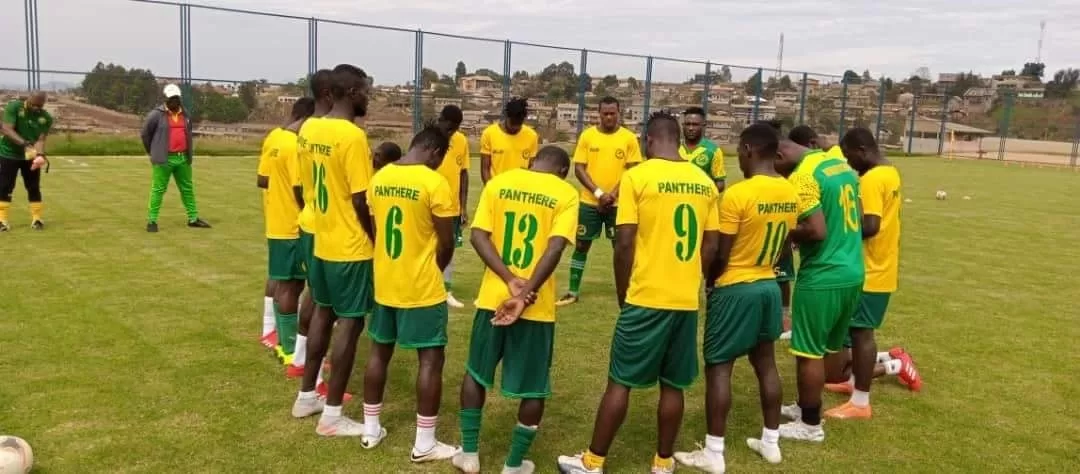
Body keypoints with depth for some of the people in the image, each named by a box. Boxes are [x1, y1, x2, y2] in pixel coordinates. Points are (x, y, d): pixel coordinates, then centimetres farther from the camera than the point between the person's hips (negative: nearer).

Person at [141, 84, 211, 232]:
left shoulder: (185, 115, 11)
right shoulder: (157, 115, -7)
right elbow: (145, 134, 0)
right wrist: (153, 152, 6)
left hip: (183, 158, 6)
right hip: (164, 159, -6)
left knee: (187, 188, 12)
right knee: (158, 189, -2)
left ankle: (193, 218, 20)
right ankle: (152, 220, 3)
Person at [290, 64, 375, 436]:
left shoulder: (311, 129, 5)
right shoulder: (353, 136, -20)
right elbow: (361, 200, -20)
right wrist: (377, 240, -8)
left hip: (323, 241, 9)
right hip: (352, 246, -8)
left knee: (323, 313, 19)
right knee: (350, 322, 0)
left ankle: (306, 397, 31)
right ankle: (332, 415, 7)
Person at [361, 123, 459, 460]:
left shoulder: (380, 177, 3)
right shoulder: (434, 183, -15)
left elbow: (375, 228, 12)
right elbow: (447, 244, -11)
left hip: (384, 284, 6)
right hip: (422, 289, -6)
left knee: (380, 352, 18)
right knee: (431, 359, 4)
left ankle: (371, 429, 28)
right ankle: (424, 444, 9)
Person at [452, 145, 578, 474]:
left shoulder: (499, 183, 4)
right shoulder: (566, 194, -3)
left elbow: (478, 236, -6)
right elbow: (555, 248, -17)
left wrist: (511, 282, -13)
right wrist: (526, 295, -18)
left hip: (493, 296, 3)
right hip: (537, 306, -2)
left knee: (476, 372, 21)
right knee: (533, 387, 13)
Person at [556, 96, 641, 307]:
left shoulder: (629, 138, -2)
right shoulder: (587, 135, 0)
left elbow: (632, 170, -3)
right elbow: (578, 169, -3)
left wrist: (614, 194, -14)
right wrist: (598, 193, -14)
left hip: (618, 203, -1)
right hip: (589, 202, 1)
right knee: (581, 245, 7)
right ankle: (573, 293, 18)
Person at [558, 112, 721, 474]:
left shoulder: (637, 177, -8)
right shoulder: (705, 182, 6)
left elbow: (624, 244, -10)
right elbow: (710, 246, 7)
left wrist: (622, 295, 2)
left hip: (646, 298, -4)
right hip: (687, 301, 4)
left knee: (620, 382, 5)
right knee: (672, 385, 14)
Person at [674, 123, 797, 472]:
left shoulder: (737, 194, -20)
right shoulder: (790, 194, 2)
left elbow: (720, 255, -16)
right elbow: (782, 244, 11)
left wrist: (708, 282, 2)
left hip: (734, 289, -7)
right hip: (769, 286, 7)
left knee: (718, 367, 1)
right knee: (765, 362, 17)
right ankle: (771, 442, 29)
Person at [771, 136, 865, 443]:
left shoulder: (802, 177, -17)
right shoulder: (840, 163, 10)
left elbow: (817, 231, -24)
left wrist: (781, 234, -10)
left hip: (822, 277, -9)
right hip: (852, 272, 9)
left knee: (809, 352, 4)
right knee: (830, 347, 20)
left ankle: (811, 424, 15)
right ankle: (809, 405, 34)